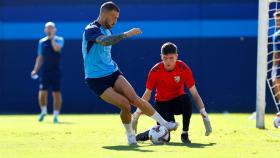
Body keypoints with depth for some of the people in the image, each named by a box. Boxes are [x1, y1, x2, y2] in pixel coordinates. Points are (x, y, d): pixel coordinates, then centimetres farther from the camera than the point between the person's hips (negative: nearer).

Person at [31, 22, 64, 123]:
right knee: (42, 92, -5)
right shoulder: (42, 41, 11)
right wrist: (35, 70, 10)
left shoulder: (59, 40, 2)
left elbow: (57, 48, -21)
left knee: (56, 93, -3)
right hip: (44, 71, 2)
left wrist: (52, 38, -14)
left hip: (56, 71, -2)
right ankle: (43, 111, 18)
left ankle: (56, 115, 6)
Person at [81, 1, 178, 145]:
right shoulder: (91, 30, -15)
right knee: (125, 104, -18)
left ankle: (164, 124, -10)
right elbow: (105, 41, -36)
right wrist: (127, 34, -38)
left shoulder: (107, 30, 13)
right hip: (96, 79, -6)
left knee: (134, 98, -14)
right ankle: (130, 135, 5)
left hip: (112, 73, 6)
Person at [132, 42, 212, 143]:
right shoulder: (155, 71, -16)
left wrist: (203, 111, -27)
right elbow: (147, 94, -6)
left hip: (178, 101, 1)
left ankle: (185, 134, -20)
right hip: (162, 104, -1)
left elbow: (194, 93, -15)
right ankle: (140, 137, 12)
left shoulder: (184, 68, -16)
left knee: (186, 99, -37)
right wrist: (136, 114, -10)